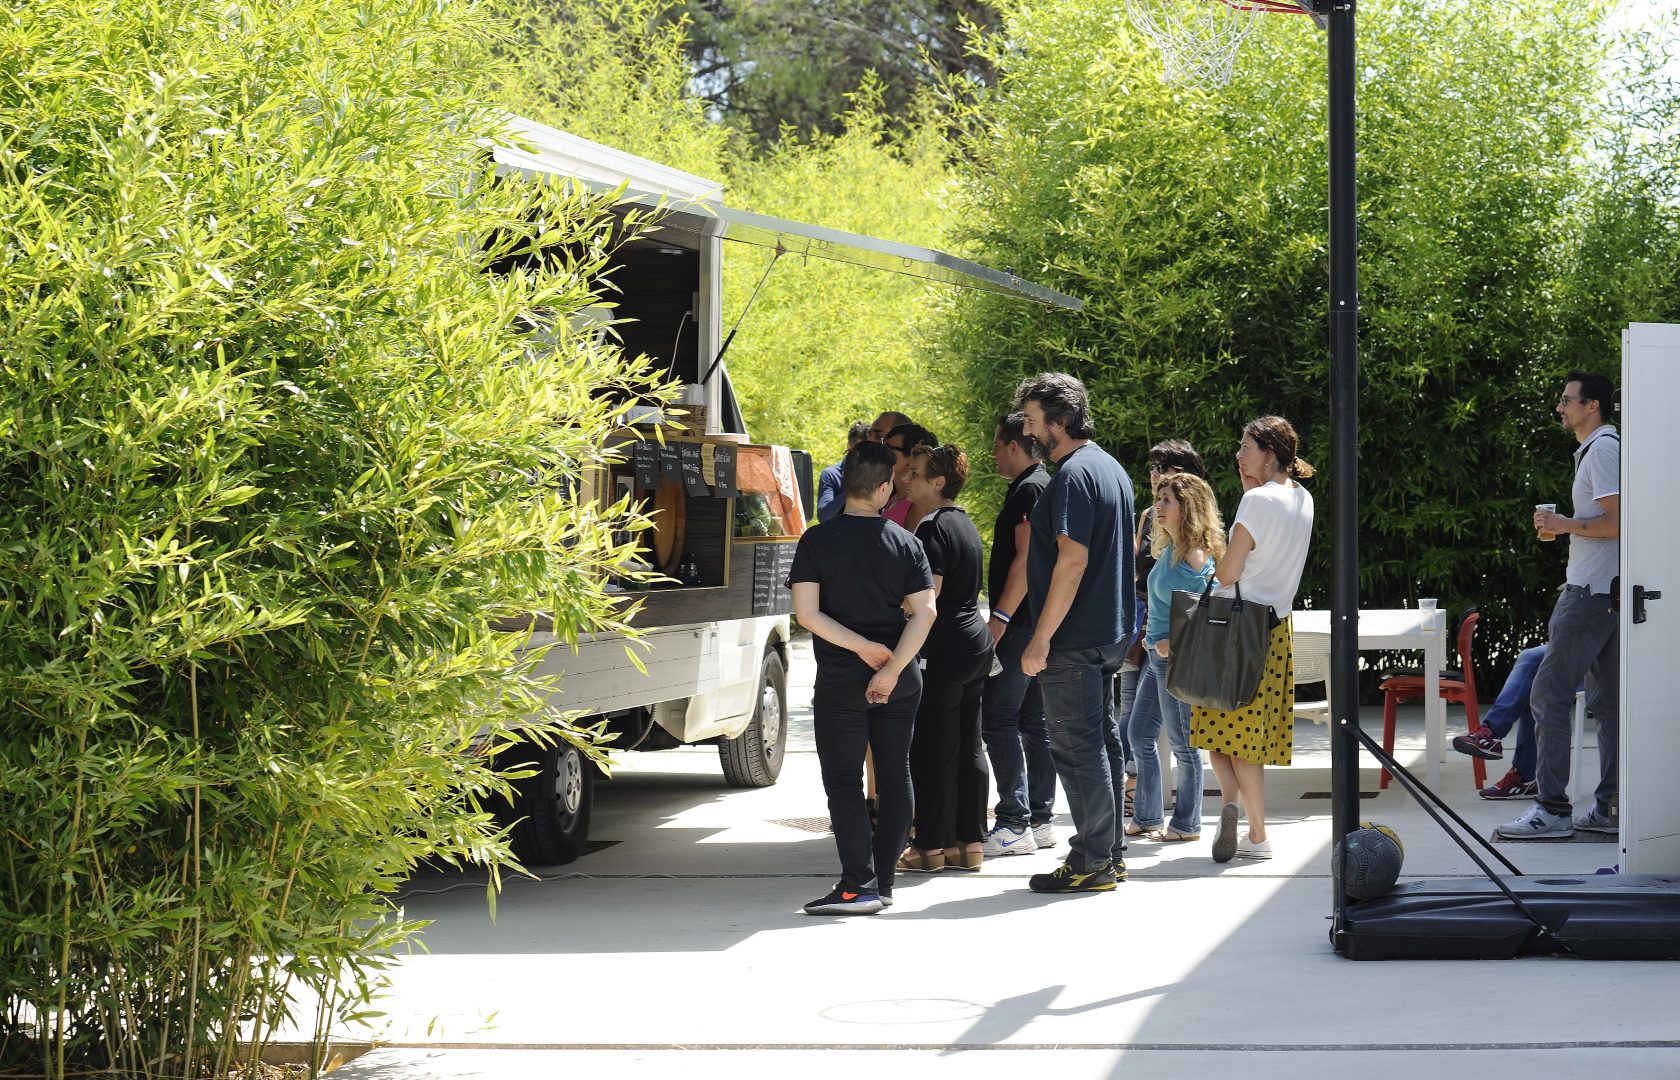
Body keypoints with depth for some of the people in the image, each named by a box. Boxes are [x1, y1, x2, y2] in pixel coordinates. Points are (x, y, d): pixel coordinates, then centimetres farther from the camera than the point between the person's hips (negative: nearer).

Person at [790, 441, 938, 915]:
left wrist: (860, 645, -11)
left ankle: (860, 883, -10)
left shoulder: (817, 540, -7)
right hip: (900, 681, 3)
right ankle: (883, 880, 15)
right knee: (894, 775, 13)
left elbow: (807, 611, -15)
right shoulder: (906, 543, -1)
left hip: (840, 680, -3)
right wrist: (892, 668, -12)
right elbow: (924, 612, -9)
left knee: (843, 780, 0)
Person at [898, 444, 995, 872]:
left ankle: (930, 845, 0)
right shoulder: (964, 524, 16)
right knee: (968, 748, 11)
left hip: (944, 649, -10)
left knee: (933, 749, -4)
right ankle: (969, 841, 13)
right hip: (975, 645, 10)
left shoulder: (933, 528, -14)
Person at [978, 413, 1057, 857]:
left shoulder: (1029, 490, -13)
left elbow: (1026, 559, -21)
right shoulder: (1044, 485, 19)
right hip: (1040, 623, 11)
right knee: (1033, 721, 11)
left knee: (998, 718, -10)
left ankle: (1015, 823, -13)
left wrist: (1000, 618, -21)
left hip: (1021, 623, -11)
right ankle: (1039, 820, 13)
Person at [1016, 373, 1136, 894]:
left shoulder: (1074, 475, -17)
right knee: (1098, 740, 16)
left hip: (1075, 638, -10)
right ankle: (1111, 852, 22)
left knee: (1076, 748, -4)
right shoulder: (1110, 468, 14)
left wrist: (1041, 638, -21)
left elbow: (1073, 560, -23)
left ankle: (1091, 862, -1)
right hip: (1109, 632, 10)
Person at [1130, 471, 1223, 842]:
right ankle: (1146, 817, 23)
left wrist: (1176, 642, -21)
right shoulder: (1167, 550, 10)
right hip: (1158, 656, 10)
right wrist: (1153, 637, 14)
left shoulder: (1195, 556, -17)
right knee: (1141, 735, 13)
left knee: (1182, 742, 0)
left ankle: (1187, 823, 10)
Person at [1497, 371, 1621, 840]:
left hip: (1591, 592, -11)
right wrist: (1561, 527, 15)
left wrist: (1565, 524, -11)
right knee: (1608, 700, 9)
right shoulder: (1601, 447, 20)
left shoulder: (1603, 449, -12)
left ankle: (1552, 808, -12)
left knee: (1549, 695, -10)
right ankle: (1611, 806, 9)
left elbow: (1617, 521, -21)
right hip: (1611, 590, 11)